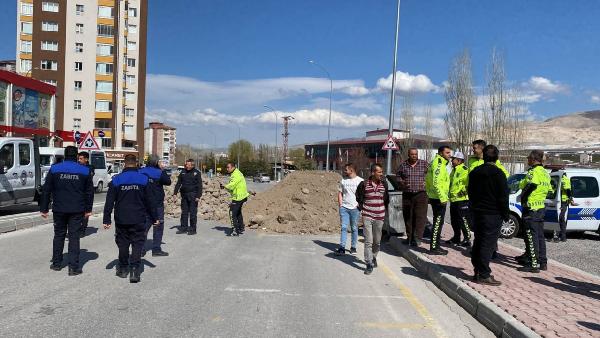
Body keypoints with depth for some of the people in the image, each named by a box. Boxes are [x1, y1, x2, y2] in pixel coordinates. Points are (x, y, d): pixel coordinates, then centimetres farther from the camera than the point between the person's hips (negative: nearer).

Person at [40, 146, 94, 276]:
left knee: (59, 235, 15)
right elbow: (89, 191, 5)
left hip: (59, 209, 1)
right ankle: (73, 267, -1)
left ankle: (57, 263, 24)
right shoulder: (85, 170, 1)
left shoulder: (54, 169, 1)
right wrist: (88, 209, 11)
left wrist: (44, 209, 7)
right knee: (74, 237, 1)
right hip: (77, 210, -1)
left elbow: (46, 190, 2)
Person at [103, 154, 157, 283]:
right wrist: (154, 218, 7)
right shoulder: (143, 179, -4)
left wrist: (107, 220, 3)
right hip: (138, 220, -1)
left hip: (121, 219, 2)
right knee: (137, 243, 3)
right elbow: (149, 201, 0)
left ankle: (123, 268, 23)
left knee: (123, 244, 14)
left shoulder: (116, 180, -1)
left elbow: (109, 202, -1)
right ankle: (134, 269, -7)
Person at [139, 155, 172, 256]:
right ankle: (156, 249, 6)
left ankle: (141, 249, 10)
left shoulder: (140, 172, 3)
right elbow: (168, 182, 0)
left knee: (144, 226, 11)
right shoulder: (159, 173, -12)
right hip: (157, 204, -5)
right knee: (158, 226, 5)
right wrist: (162, 170, 4)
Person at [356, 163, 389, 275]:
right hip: (367, 216, -3)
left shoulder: (384, 184, 2)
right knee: (368, 241, -6)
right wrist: (361, 207, 5)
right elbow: (359, 197, 9)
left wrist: (385, 210, 14)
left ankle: (374, 257, 39)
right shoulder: (364, 184, -8)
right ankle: (369, 264, -2)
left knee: (377, 241, 14)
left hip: (379, 216, 3)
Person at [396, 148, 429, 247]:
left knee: (420, 216, -9)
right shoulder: (403, 165, 6)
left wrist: (426, 183, -7)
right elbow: (398, 176, 14)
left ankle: (417, 238, -7)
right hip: (407, 194, 3)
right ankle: (409, 237, 21)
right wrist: (402, 183, -4)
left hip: (421, 194, -2)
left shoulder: (424, 164, 2)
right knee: (407, 216, 9)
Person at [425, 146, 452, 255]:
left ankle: (435, 246, 23)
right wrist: (443, 198, -23)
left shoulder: (439, 163, 17)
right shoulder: (439, 164, -16)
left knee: (438, 222, 15)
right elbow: (436, 183, -25)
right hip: (439, 198, -10)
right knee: (438, 223, -5)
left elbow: (428, 180, 22)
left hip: (434, 197, 10)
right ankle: (434, 248, 0)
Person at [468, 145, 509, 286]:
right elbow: (503, 196, -12)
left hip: (477, 212, 7)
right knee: (488, 244, -5)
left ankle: (478, 271, 20)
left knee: (478, 242, 14)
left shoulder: (475, 172, 9)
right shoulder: (498, 173, -12)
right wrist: (505, 214, -3)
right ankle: (484, 275, -3)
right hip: (493, 214, -7)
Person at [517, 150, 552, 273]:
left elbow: (522, 185, -21)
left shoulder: (533, 172, -16)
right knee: (540, 236, 16)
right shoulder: (545, 173, 14)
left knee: (532, 237, -6)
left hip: (531, 209, -9)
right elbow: (548, 190, 20)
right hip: (541, 207, 9)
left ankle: (534, 265, -5)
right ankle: (543, 262, 23)